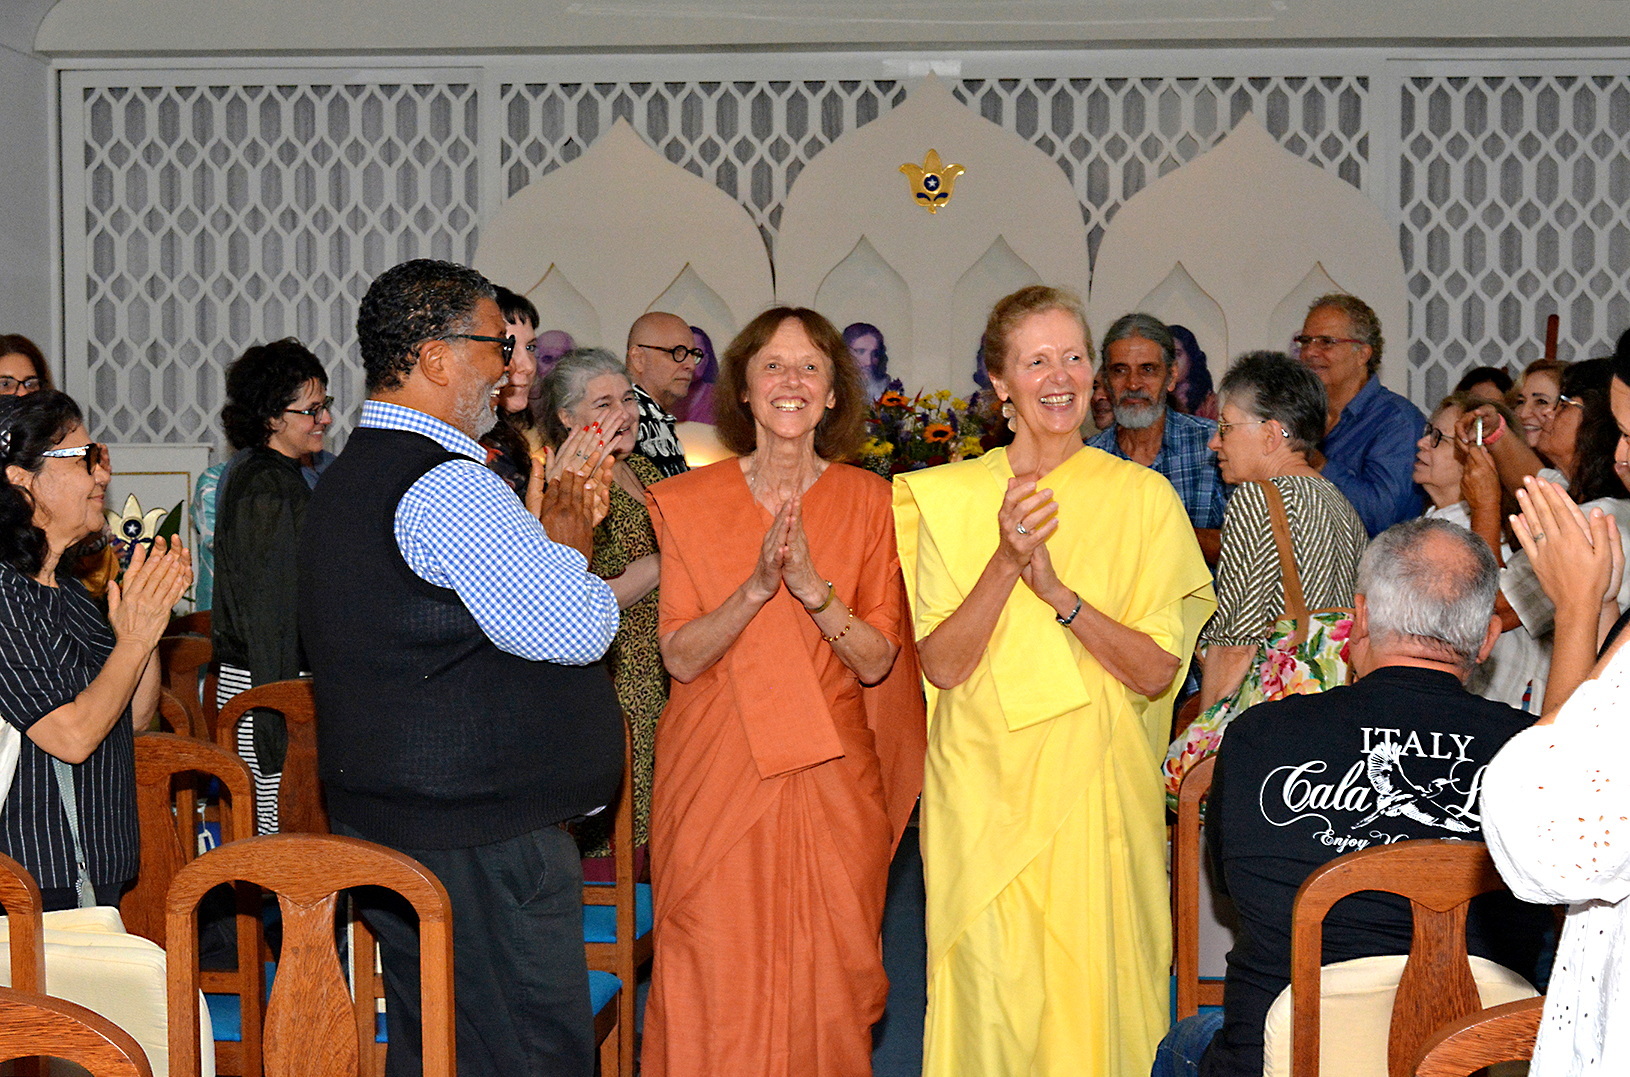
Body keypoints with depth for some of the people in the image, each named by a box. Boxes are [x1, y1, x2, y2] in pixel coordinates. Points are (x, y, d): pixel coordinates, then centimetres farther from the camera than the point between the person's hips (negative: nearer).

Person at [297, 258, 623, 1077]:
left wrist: (553, 529, 14)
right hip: (486, 840, -10)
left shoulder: (348, 480, 16)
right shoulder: (449, 487, -18)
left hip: (382, 824, 11)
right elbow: (577, 630, -16)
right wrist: (570, 537, 1)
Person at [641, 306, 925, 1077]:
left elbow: (877, 662, -3)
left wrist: (812, 586, -18)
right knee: (716, 982, -1)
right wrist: (757, 587, -19)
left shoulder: (867, 503, 3)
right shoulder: (689, 501, 2)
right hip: (718, 775, 0)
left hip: (831, 781, 1)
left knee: (826, 981, 3)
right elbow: (680, 658, -5)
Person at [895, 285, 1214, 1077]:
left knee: (1094, 998, 2)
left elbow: (1157, 672, -5)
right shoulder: (947, 497, 3)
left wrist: (1057, 590, -18)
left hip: (1096, 796, 0)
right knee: (993, 1003, 1)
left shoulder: (1142, 498, 1)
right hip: (984, 795, 0)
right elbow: (941, 666, -5)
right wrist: (1006, 561, -18)